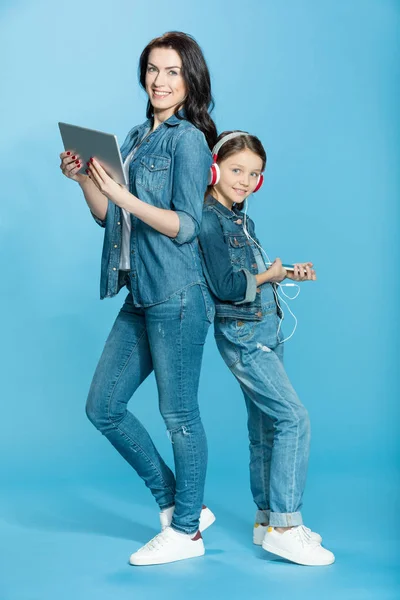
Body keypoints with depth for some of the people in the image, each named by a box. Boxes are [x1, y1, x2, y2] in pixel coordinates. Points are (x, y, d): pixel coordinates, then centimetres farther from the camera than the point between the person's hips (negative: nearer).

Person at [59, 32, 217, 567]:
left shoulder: (188, 139, -7)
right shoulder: (136, 138, 16)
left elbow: (185, 225, -15)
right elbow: (109, 217, 16)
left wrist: (123, 195, -20)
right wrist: (84, 179, 1)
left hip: (176, 296, -9)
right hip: (141, 296, 9)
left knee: (179, 414, 1)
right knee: (103, 407, 11)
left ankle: (185, 532, 18)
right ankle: (179, 505, 24)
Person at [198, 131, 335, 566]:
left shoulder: (241, 219, 14)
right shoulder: (209, 220, -13)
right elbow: (227, 286, -18)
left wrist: (288, 274, 3)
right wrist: (267, 276, -5)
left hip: (265, 330, 9)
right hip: (241, 334, -9)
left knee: (266, 427, 12)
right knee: (293, 417, -14)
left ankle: (268, 519, 21)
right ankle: (284, 526, -8)